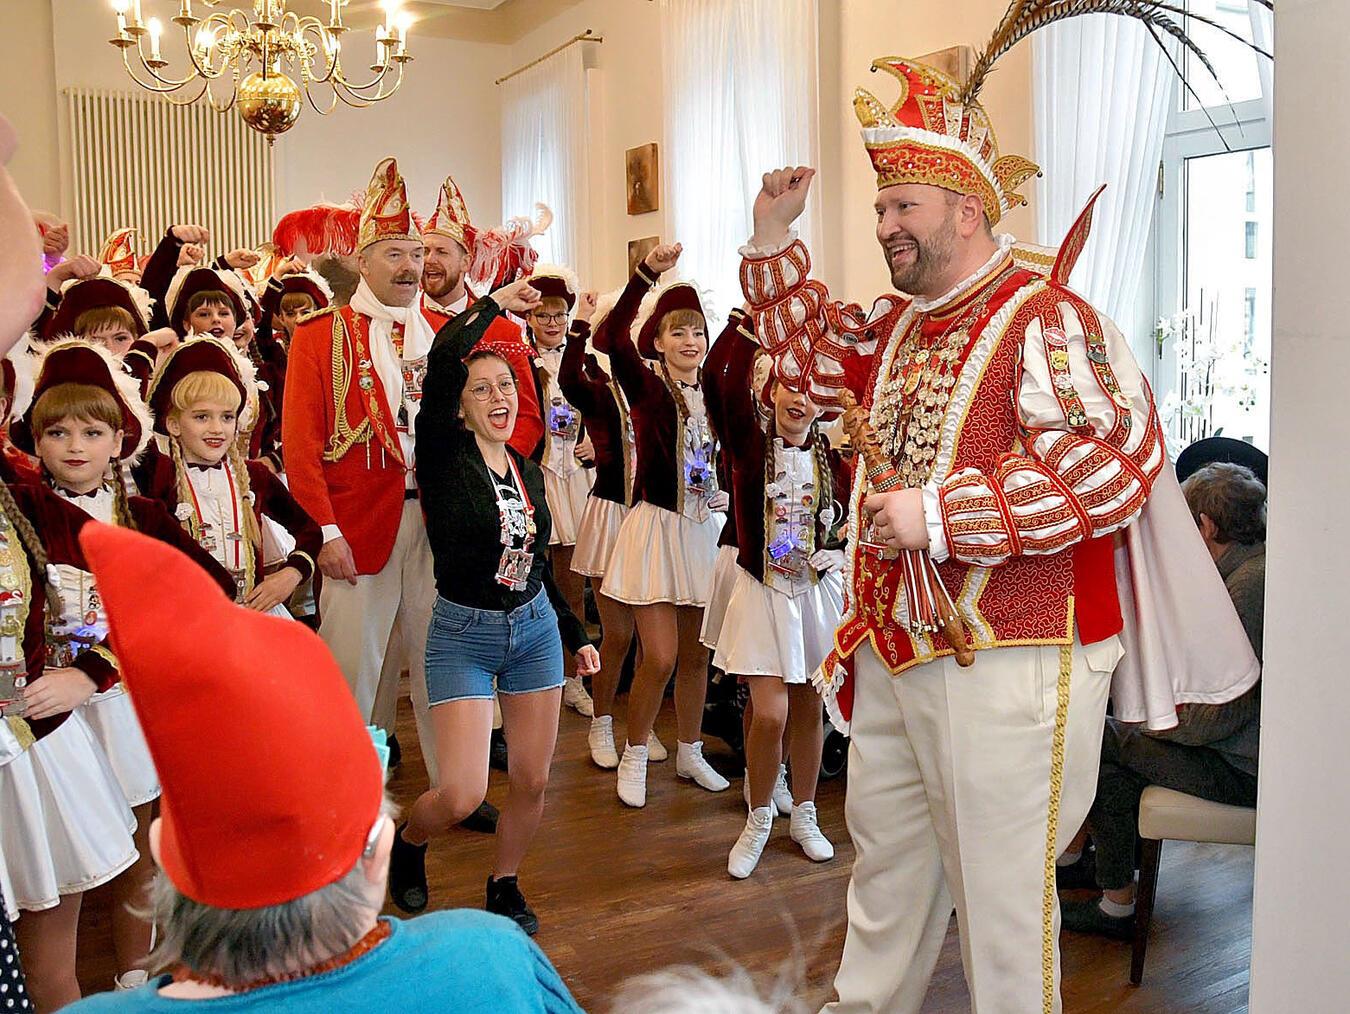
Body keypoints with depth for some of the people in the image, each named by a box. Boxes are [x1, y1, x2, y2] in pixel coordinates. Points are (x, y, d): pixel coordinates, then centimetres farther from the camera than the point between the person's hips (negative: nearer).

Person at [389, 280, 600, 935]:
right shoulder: (444, 457, -10)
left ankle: (504, 886, 32)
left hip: (535, 629, 5)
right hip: (463, 635, -5)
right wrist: (496, 302, -11)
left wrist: (575, 635, 18)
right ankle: (407, 843, 25)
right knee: (462, 795, -9)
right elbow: (443, 358, -25)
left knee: (532, 782, 8)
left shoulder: (527, 470, 7)